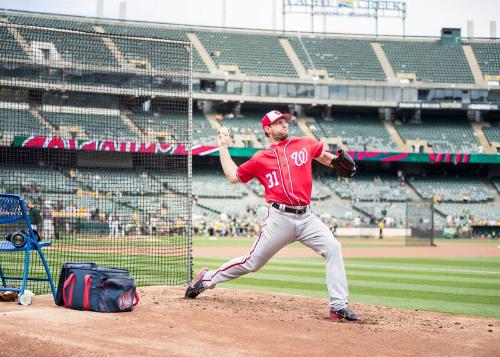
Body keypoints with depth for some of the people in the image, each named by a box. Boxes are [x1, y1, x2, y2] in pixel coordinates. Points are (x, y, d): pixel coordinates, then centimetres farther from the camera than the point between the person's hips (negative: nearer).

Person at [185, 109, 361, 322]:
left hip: (306, 217, 2)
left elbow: (324, 157, 27)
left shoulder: (305, 144, 12)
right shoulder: (261, 158, 8)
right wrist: (223, 147, 14)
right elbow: (233, 176, 12)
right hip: (280, 218, -2)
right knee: (253, 262, 2)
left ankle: (338, 306, -13)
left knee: (333, 248, -16)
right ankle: (208, 278, 23)